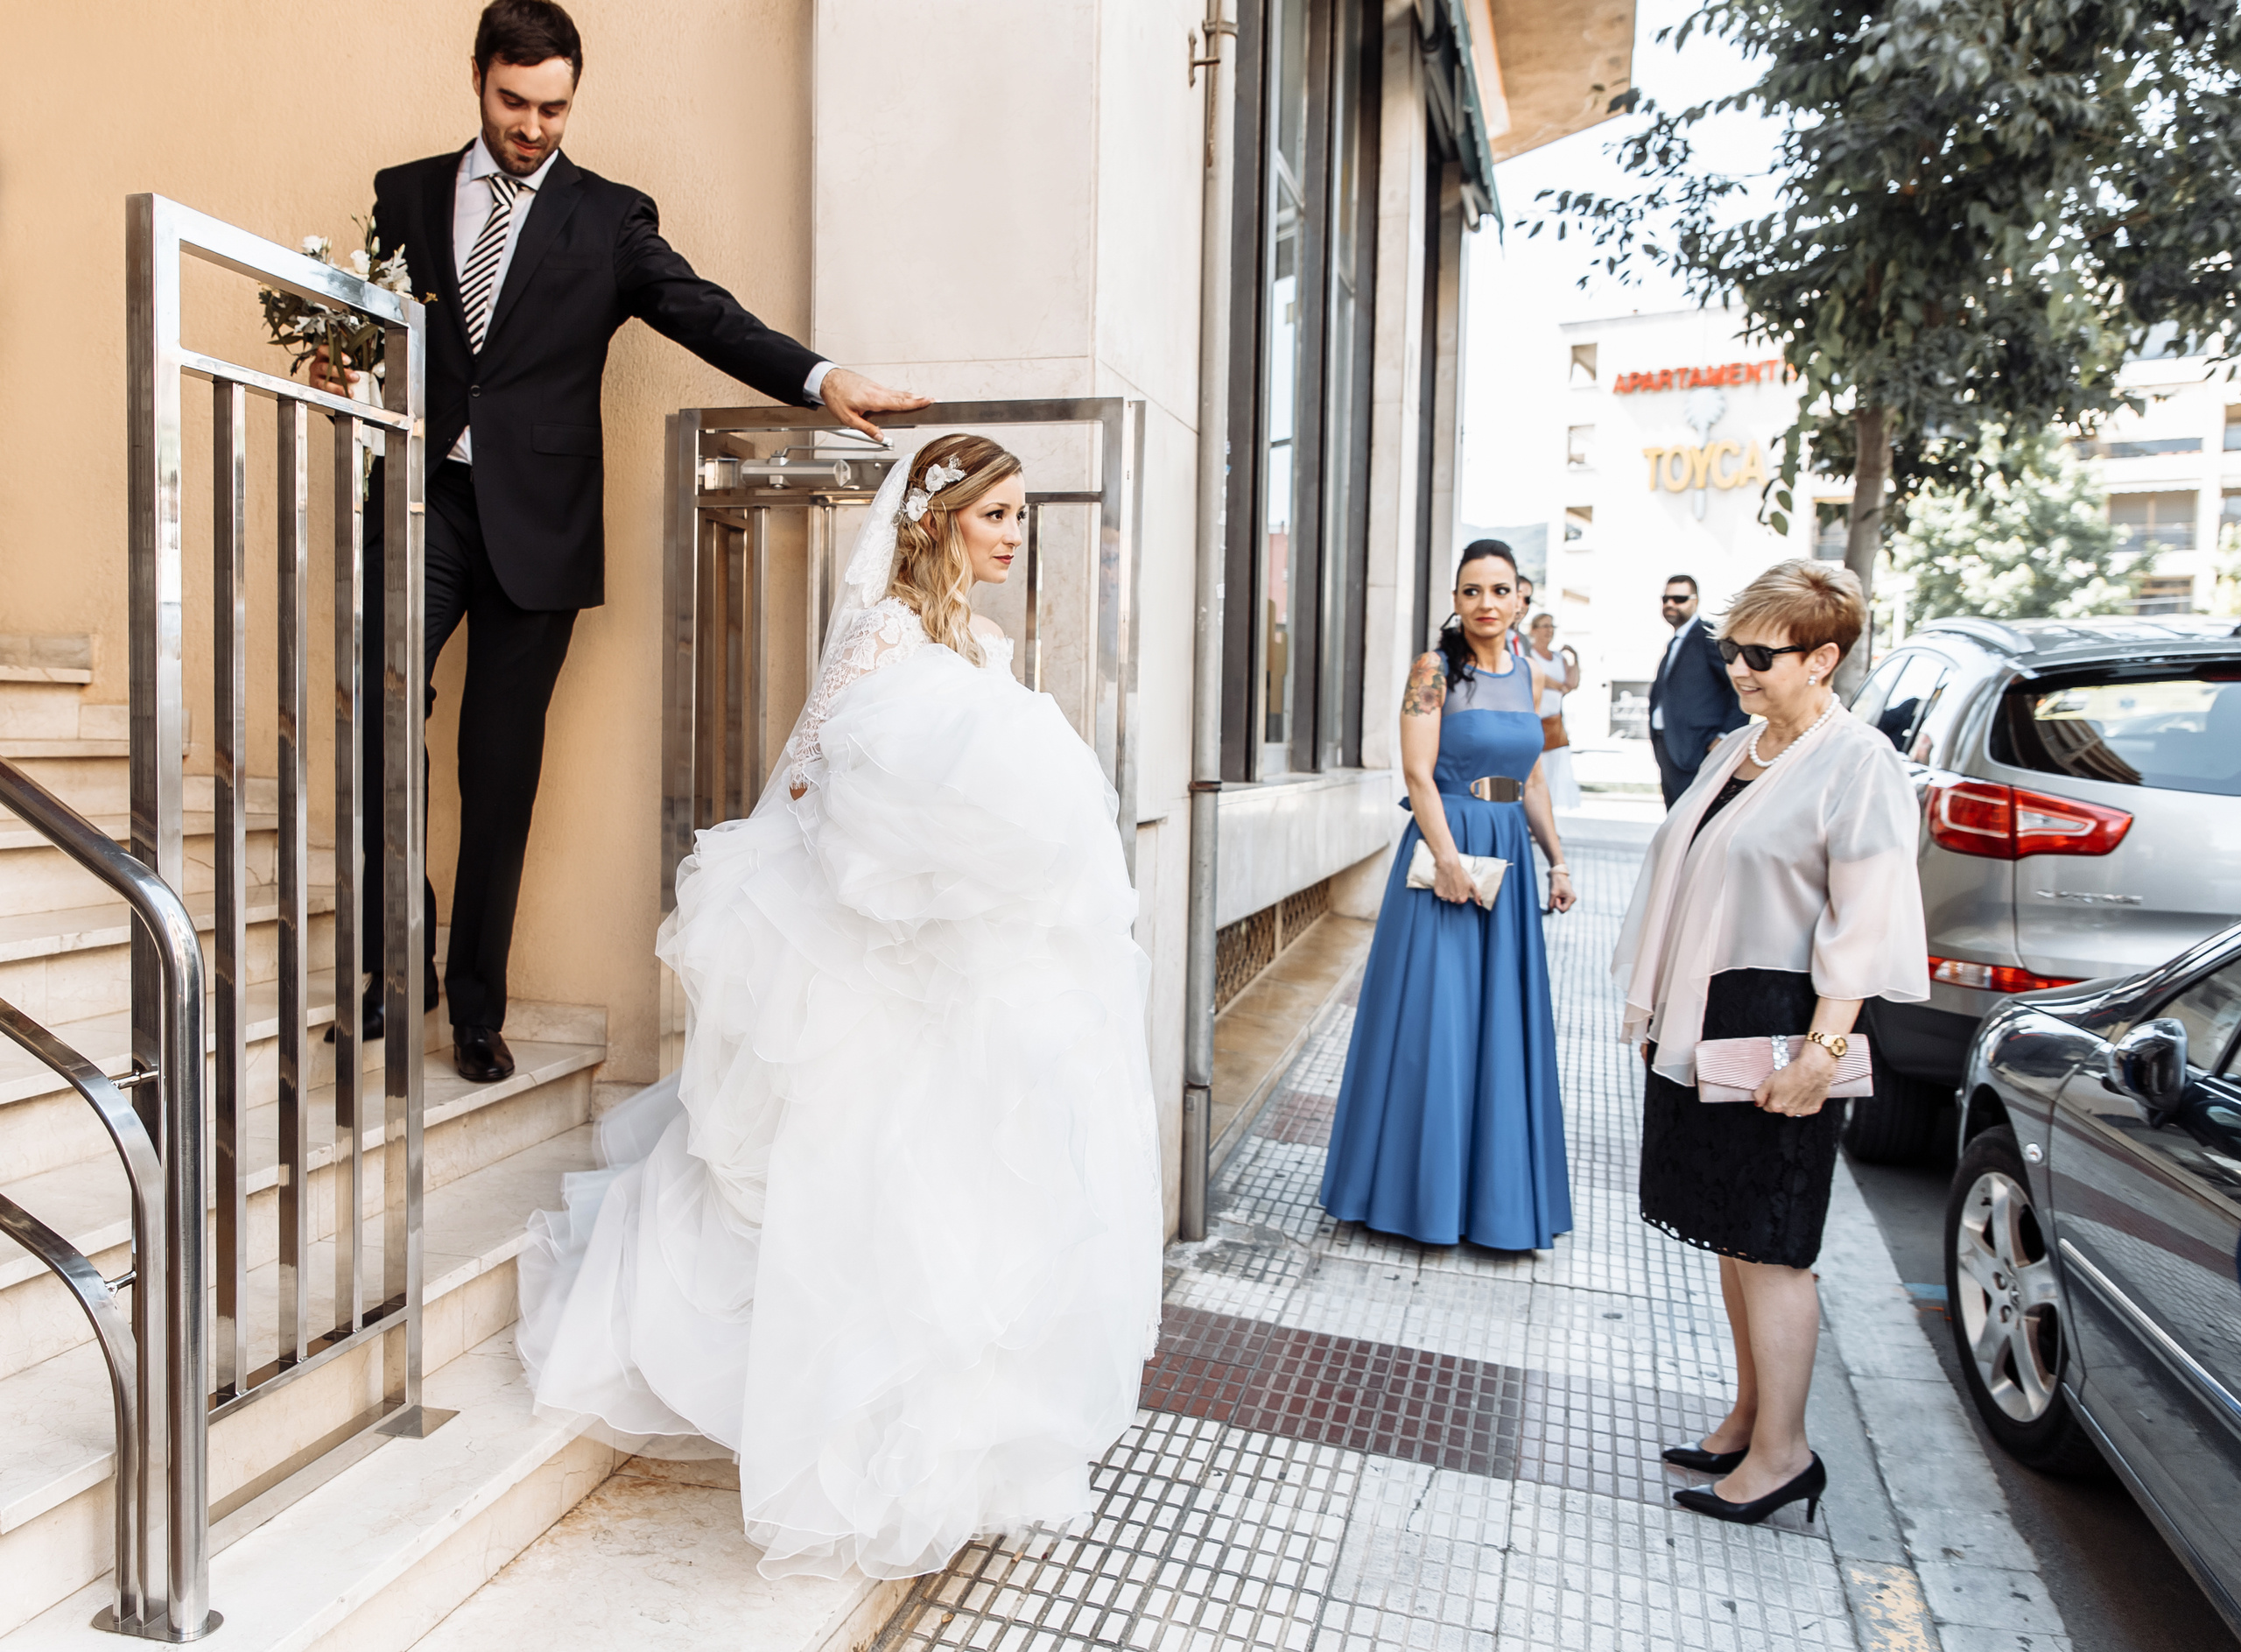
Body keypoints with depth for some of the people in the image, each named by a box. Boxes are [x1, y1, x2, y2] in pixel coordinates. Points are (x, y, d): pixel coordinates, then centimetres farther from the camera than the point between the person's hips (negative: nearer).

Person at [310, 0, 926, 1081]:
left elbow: (706, 315, -5)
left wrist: (821, 377, -22)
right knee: (375, 718, -11)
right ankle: (399, 961, 10)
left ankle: (477, 1006, 16)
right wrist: (339, 370, -8)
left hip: (535, 521, -2)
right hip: (419, 506, 2)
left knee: (502, 770, 3)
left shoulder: (610, 219, 7)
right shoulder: (403, 196, 14)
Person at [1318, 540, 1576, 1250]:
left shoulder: (1529, 675, 11)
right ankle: (1422, 1187, 14)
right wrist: (1448, 858, -21)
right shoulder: (1436, 669, -7)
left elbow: (1532, 778, 17)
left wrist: (1556, 860, 13)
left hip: (1508, 856, 6)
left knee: (1504, 1017, 11)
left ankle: (1495, 1186, 26)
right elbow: (1418, 772, -13)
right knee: (1434, 1016, -1)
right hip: (1446, 850, -6)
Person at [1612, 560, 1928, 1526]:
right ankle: (1748, 1415, 28)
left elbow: (1863, 928, -16)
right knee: (1729, 1230, 15)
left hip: (1775, 1030, -8)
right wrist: (1650, 1002, 16)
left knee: (1768, 1243, -1)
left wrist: (1821, 1050, -20)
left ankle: (1781, 1452, 13)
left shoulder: (1858, 765, -11)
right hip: (1701, 1023, 8)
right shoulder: (1734, 752, 13)